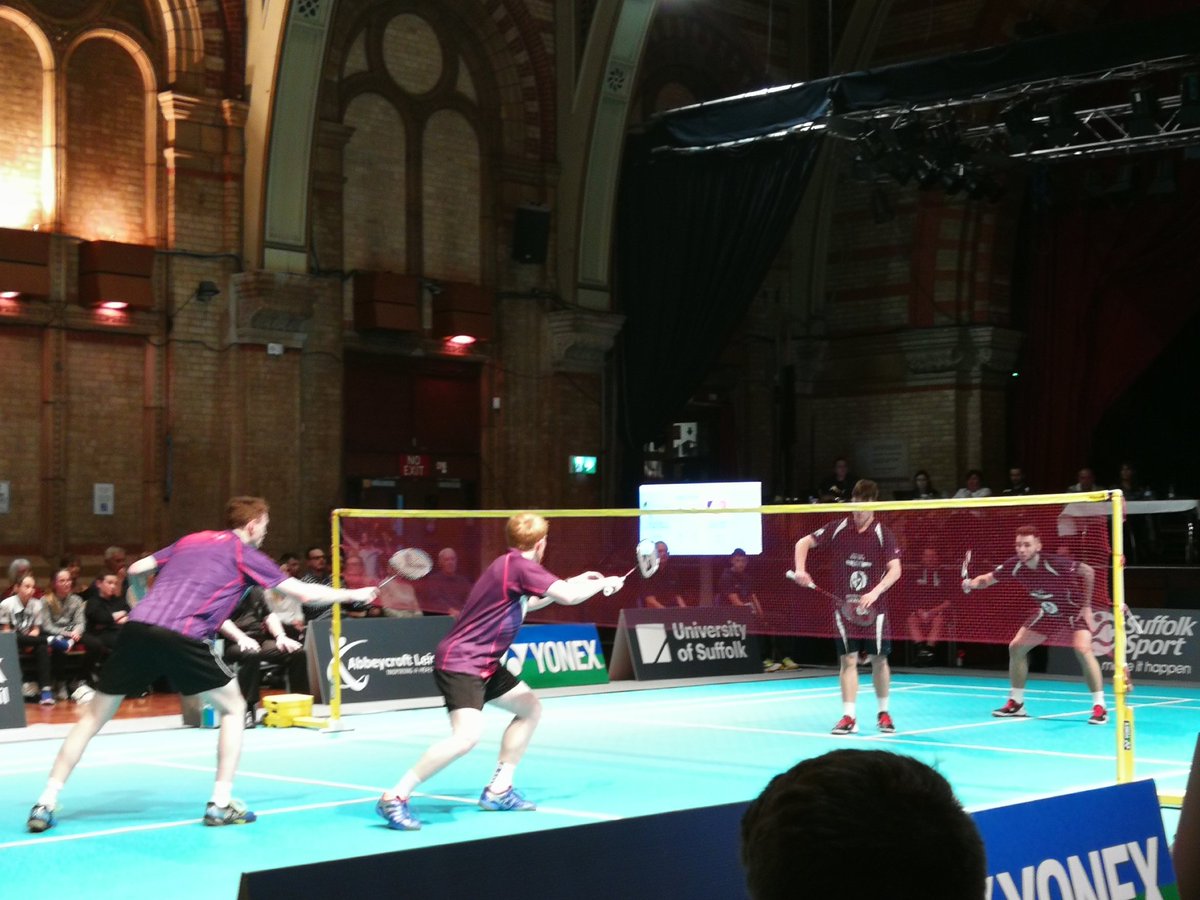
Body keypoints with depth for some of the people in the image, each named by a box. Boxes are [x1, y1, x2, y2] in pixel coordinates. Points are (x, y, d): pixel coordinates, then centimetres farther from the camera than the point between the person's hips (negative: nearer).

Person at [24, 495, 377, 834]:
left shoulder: (189, 541, 27)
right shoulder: (246, 555, 13)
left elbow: (136, 570, 25)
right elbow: (307, 593, 14)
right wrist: (354, 594, 29)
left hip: (137, 627, 5)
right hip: (181, 637, -5)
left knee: (94, 716, 15)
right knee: (233, 708, 15)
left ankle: (45, 804, 10)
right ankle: (221, 803, 10)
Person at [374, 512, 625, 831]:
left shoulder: (512, 565, 14)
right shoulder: (519, 565, -16)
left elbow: (527, 604, 35)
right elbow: (569, 597, -23)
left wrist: (574, 582, 31)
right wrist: (604, 583, -4)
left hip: (484, 664, 11)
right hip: (459, 662, -11)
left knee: (530, 708, 19)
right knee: (467, 735, -26)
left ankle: (498, 791, 21)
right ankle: (394, 797, -19)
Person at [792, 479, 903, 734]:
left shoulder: (883, 534, -4)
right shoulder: (838, 529, 1)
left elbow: (895, 570, -9)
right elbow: (803, 543, 8)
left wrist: (875, 592, -24)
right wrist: (801, 570, -8)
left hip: (874, 607, -1)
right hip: (844, 606, 1)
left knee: (879, 659, 5)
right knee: (848, 659, -3)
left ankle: (883, 713, 22)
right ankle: (849, 717, -1)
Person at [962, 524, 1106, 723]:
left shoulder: (1054, 564, -33)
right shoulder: (1014, 566, -18)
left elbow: (1088, 571, -21)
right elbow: (987, 579, -8)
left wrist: (1086, 606, -19)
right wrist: (972, 583, -32)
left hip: (1074, 610, -6)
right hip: (1047, 613, 6)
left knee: (1082, 650, -28)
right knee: (1016, 647, 3)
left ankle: (1099, 707, -19)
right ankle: (1016, 703, 17)